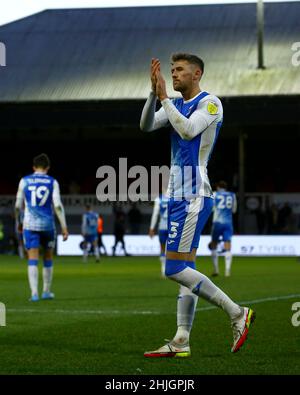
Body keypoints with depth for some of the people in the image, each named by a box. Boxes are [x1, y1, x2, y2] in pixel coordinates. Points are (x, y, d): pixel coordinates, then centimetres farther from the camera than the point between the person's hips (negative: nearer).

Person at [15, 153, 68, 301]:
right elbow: (57, 205, -8)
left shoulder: (24, 181, 4)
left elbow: (18, 205, 5)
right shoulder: (52, 182, 1)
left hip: (30, 225, 0)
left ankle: (34, 293, -16)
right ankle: (46, 291, 24)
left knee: (33, 260, -4)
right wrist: (64, 227, -6)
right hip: (47, 225, 0)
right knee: (48, 258, 17)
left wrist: (18, 222, 22)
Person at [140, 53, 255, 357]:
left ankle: (237, 313, -5)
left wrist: (163, 97, -17)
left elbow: (188, 130, -23)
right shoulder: (176, 104, 15)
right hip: (179, 195, 8)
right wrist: (154, 92, -9)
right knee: (185, 268, 6)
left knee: (175, 269, -12)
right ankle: (181, 341, 7)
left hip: (194, 196, -8)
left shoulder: (210, 103, -8)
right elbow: (146, 126, 3)